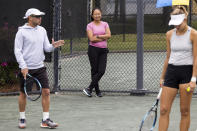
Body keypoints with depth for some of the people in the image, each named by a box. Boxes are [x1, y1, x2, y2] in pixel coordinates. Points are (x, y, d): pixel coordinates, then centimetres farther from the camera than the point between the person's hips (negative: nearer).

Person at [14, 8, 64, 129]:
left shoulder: (42, 30, 9)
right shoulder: (22, 32, -7)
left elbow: (46, 48, 11)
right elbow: (17, 51, -9)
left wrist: (53, 46, -11)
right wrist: (23, 66, -17)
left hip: (40, 67, 5)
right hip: (26, 68, -5)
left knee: (46, 92, -3)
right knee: (23, 94, 5)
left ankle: (46, 120, 2)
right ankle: (22, 119, 21)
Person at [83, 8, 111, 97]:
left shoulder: (105, 24, 11)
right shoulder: (90, 25, 0)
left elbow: (109, 35, -3)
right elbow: (91, 39, -12)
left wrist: (98, 36, -11)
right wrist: (104, 37, -8)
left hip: (103, 50, 3)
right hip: (93, 49, -3)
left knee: (102, 71, -8)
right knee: (95, 70, 0)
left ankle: (89, 88, -3)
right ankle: (97, 91, 8)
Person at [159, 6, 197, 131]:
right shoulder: (170, 34, 9)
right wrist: (162, 77, 18)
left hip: (187, 71, -4)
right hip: (171, 71, 4)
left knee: (185, 111, 0)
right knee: (164, 110, -3)